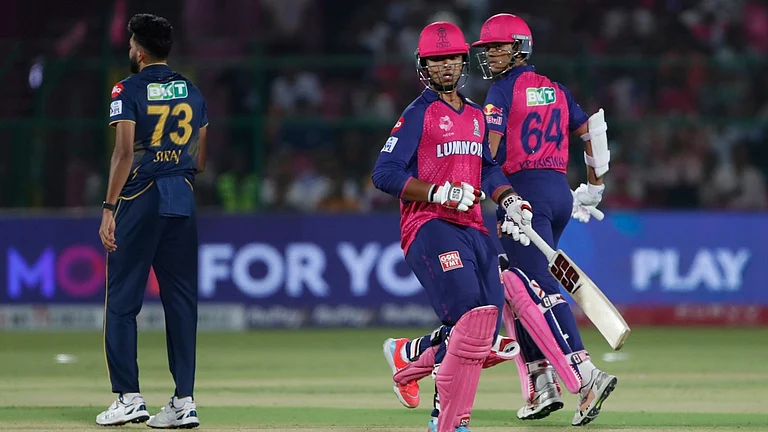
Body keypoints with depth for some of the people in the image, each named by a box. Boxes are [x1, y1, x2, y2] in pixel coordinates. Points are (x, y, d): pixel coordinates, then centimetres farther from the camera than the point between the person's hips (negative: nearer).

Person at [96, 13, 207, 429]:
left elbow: (125, 152, -15)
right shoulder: (192, 92, 12)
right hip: (183, 200, 5)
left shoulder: (129, 90, -6)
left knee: (122, 300, 2)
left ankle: (129, 398, -3)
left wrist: (109, 208, -15)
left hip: (139, 199, -5)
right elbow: (200, 158, 13)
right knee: (181, 300, 6)